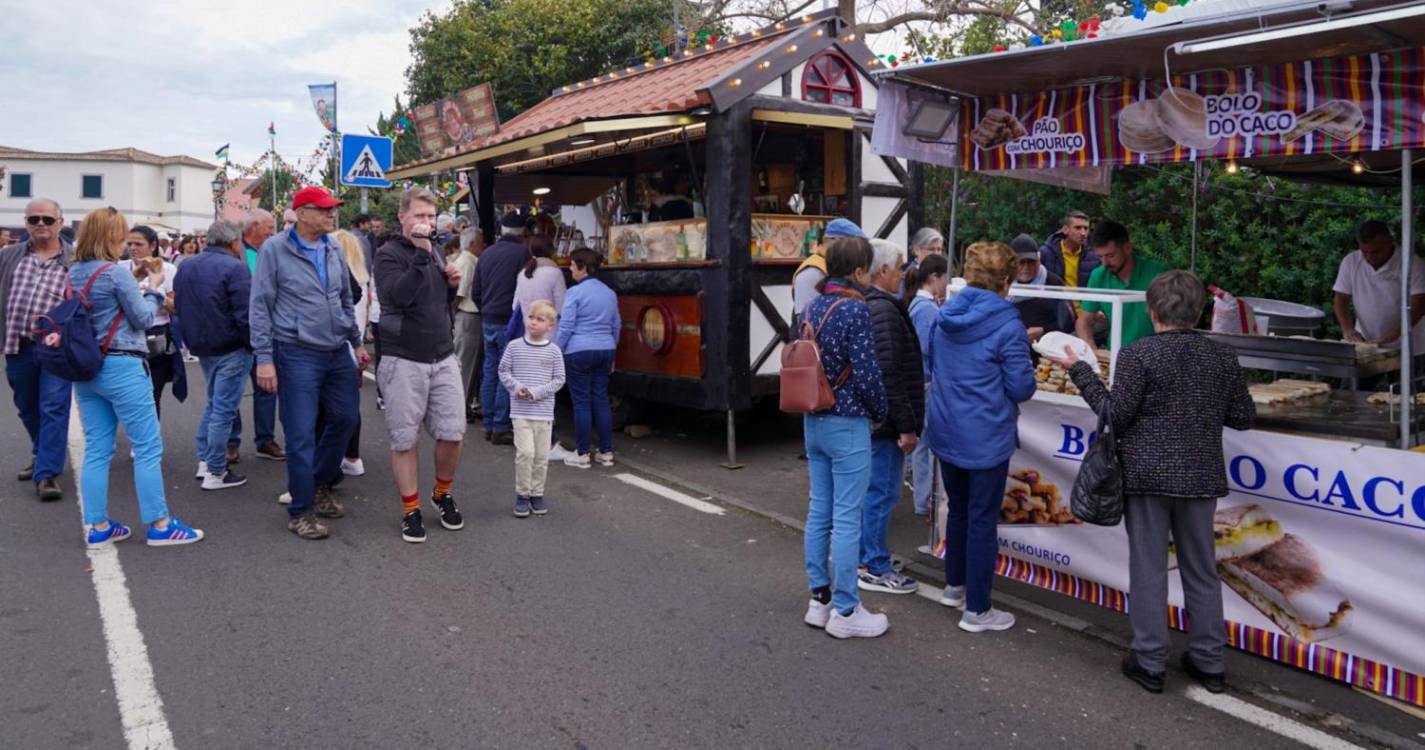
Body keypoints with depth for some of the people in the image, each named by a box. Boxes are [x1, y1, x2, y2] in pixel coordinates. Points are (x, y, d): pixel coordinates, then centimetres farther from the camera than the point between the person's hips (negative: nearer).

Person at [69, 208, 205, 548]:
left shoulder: (73, 274, 9)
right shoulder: (116, 273, -13)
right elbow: (143, 318, -8)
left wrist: (140, 287, 12)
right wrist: (154, 288, 6)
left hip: (85, 369, 8)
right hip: (120, 367, -8)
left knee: (96, 449, 10)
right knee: (148, 447, -1)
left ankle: (97, 527, 13)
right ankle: (159, 525, 3)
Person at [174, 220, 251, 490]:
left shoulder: (185, 267, 9)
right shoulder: (235, 268, -16)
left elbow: (179, 307, 15)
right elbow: (245, 314, -21)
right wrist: (254, 344, -8)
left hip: (202, 347, 8)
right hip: (231, 349, -8)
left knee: (213, 404, 23)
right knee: (224, 409, -2)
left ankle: (204, 460, 26)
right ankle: (215, 473, 3)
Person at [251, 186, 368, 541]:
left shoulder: (333, 249, 8)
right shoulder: (275, 249, -8)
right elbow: (259, 307, -8)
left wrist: (357, 342, 19)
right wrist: (264, 358, -12)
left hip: (338, 352, 6)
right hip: (297, 355, -6)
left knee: (345, 419, 12)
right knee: (301, 434, -2)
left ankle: (321, 485, 34)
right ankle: (300, 511, 11)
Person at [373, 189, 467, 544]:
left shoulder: (434, 252, 13)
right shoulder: (389, 254, -7)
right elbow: (397, 295, -26)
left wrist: (451, 285, 3)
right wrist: (421, 255, -25)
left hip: (443, 358, 6)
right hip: (404, 361, -5)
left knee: (452, 433, 5)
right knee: (405, 439, 4)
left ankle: (443, 494, 28)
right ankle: (410, 510, 17)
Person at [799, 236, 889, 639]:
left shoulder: (812, 307, 8)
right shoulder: (855, 309, -15)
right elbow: (866, 374, -16)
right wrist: (880, 414, 0)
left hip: (813, 421, 8)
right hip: (847, 424, -8)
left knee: (818, 512, 13)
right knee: (847, 518, -1)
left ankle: (819, 600, 22)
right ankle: (845, 611, 7)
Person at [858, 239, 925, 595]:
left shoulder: (865, 305, 13)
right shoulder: (884, 310, -19)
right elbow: (889, 374, -23)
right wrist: (906, 425, -19)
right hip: (885, 420, -10)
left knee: (869, 491, 18)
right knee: (881, 493, -1)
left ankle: (864, 558, 28)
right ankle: (875, 569, 8)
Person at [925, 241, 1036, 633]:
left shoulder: (945, 317, 3)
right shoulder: (1007, 326, -17)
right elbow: (1022, 388, -15)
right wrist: (1022, 353, 4)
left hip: (946, 432, 6)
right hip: (986, 437, -6)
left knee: (958, 510, 22)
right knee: (982, 520, 3)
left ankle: (954, 585, 37)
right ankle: (976, 610, 11)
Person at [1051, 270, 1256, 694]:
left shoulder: (1138, 355, -12)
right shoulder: (1223, 357, 3)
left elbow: (1115, 416, -11)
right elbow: (1243, 418, 8)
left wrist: (1080, 371, -4)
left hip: (1147, 476, -4)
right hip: (1202, 477, 4)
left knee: (1148, 569, 5)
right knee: (1201, 569, 15)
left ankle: (1150, 663, 12)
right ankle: (1209, 662, 24)